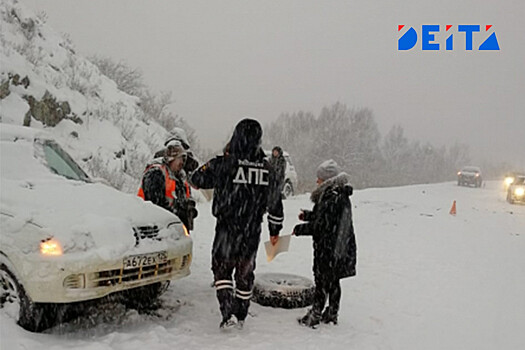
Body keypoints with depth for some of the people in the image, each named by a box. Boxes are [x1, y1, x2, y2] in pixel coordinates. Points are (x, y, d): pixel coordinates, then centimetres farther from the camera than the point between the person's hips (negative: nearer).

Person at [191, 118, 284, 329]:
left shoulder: (224, 164, -15)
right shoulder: (267, 169, -2)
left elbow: (197, 179, -3)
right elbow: (275, 203, 6)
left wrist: (216, 163, 12)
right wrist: (275, 230, 18)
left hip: (227, 229, -3)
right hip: (252, 233, 4)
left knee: (221, 269, 14)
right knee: (245, 273, 18)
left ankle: (228, 313, 3)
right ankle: (241, 317, 29)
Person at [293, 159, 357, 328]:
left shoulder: (330, 198, -22)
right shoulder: (342, 196, 9)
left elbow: (320, 226, -21)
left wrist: (299, 229, -9)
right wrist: (308, 215, 21)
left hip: (328, 248, -9)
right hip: (341, 248, 9)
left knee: (322, 282, 1)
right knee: (333, 281, 17)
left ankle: (315, 315, 11)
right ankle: (332, 314, 28)